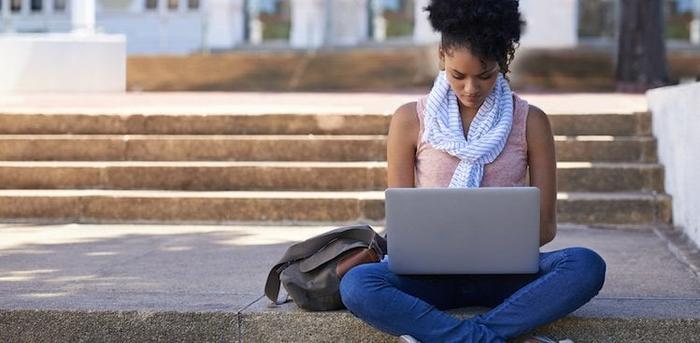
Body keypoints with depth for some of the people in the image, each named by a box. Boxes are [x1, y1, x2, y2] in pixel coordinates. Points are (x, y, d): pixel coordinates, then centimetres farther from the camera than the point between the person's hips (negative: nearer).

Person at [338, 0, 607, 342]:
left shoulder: (530, 122, 4)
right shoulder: (410, 121, 3)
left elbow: (545, 224, 5)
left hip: (504, 272, 1)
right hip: (433, 272, 0)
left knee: (586, 265, -30)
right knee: (356, 284, -33)